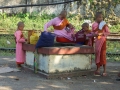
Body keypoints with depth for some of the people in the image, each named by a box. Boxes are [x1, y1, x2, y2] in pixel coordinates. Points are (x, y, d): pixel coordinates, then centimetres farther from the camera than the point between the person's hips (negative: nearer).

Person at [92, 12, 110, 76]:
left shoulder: (104, 25, -5)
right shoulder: (94, 25, 5)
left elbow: (108, 32, -4)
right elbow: (92, 32, 13)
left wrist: (102, 34, -20)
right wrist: (95, 34, -8)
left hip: (103, 40, -4)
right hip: (97, 40, 4)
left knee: (103, 55, -6)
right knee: (97, 54, 9)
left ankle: (104, 71, 1)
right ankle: (98, 69, 20)